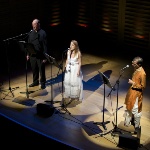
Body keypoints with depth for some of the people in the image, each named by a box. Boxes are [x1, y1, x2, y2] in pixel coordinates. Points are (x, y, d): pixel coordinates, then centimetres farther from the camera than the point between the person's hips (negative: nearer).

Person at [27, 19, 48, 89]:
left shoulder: (43, 33, -9)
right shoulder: (31, 33, 7)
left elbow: (45, 45, -10)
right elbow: (28, 44, 13)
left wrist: (45, 56, -13)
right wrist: (28, 54, 10)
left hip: (40, 55, -5)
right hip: (32, 55, 5)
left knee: (42, 70, 6)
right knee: (34, 69, 14)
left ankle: (42, 83, 20)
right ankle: (35, 82, 30)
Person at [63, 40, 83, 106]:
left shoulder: (78, 53, -14)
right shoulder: (68, 51, -3)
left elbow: (79, 63, -9)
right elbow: (67, 60, 8)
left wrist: (78, 71, -14)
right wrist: (65, 67, 1)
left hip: (75, 68, -4)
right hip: (69, 68, 4)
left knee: (76, 82, 5)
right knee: (68, 82, 9)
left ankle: (77, 97, 21)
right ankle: (70, 96, 23)